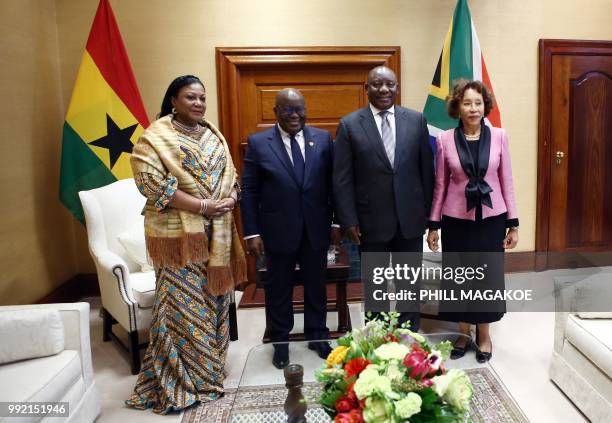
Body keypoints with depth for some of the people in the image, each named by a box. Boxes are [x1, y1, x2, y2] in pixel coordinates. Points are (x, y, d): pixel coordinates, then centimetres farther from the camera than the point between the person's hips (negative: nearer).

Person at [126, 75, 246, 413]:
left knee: (214, 300, 13)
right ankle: (181, 382, 14)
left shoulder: (213, 135, 14)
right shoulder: (155, 136, -6)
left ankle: (209, 366, 30)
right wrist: (202, 205, -20)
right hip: (179, 233, -6)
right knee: (183, 305, -1)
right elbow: (150, 183, -17)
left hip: (218, 232, 6)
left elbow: (231, 176, 15)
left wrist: (229, 200, -8)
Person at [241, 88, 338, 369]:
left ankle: (317, 335, 37)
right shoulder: (258, 143, -5)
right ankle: (280, 342, 33)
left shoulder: (323, 139, 0)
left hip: (316, 229, 2)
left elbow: (333, 183, 3)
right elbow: (249, 191, -5)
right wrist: (251, 232, -8)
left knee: (316, 286, 16)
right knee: (278, 289, 14)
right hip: (278, 230, -1)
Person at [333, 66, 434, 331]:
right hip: (371, 221, -2)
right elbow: (342, 179, -6)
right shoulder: (349, 125, -4)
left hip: (410, 218, 2)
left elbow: (426, 169, 5)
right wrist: (348, 220, -9)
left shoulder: (416, 120, 2)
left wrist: (428, 210, 5)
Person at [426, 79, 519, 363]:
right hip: (456, 220, 0)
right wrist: (433, 225, 1)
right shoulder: (445, 139, -4)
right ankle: (463, 333, 30)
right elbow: (440, 185, 1)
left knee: (488, 276, 9)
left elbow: (507, 182, 2)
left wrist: (513, 223, 0)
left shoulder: (498, 136, -2)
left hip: (491, 219, 1)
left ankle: (483, 335, 30)